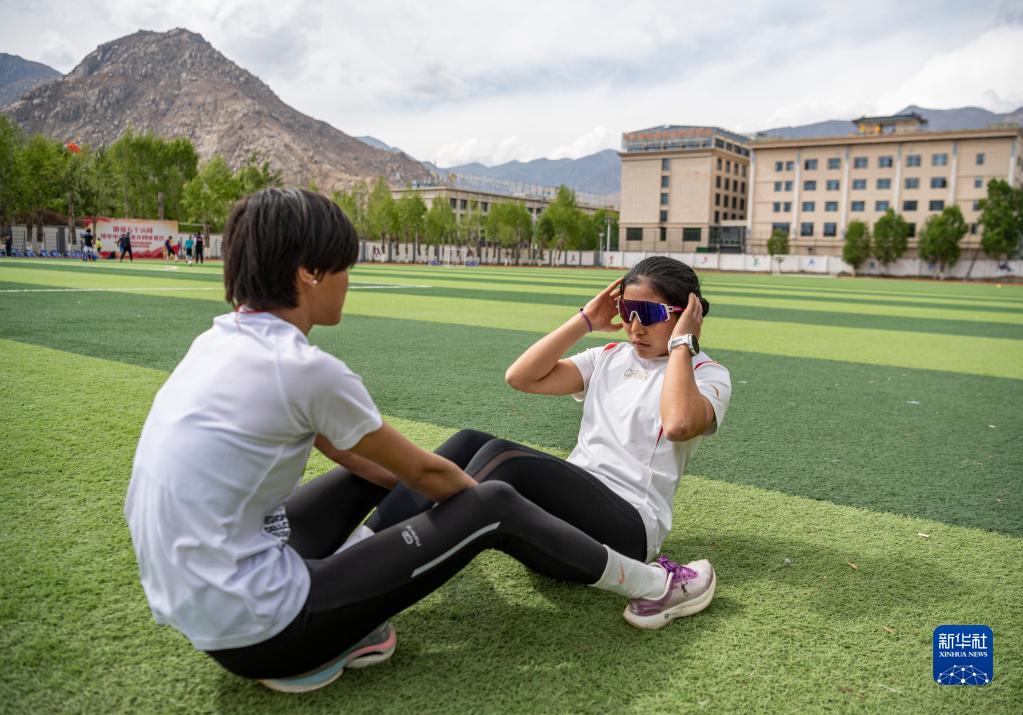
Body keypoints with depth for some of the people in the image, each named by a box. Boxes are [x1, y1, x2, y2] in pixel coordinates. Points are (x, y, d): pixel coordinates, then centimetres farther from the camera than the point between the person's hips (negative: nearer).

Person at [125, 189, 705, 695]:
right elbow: (425, 471, -6)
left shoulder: (221, 341, 4)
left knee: (376, 469, 21)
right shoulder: (304, 369, -21)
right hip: (253, 630, -8)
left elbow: (347, 453, 13)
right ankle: (650, 587, 16)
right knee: (492, 508, -3)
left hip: (192, 604, 8)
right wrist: (489, 506, 13)